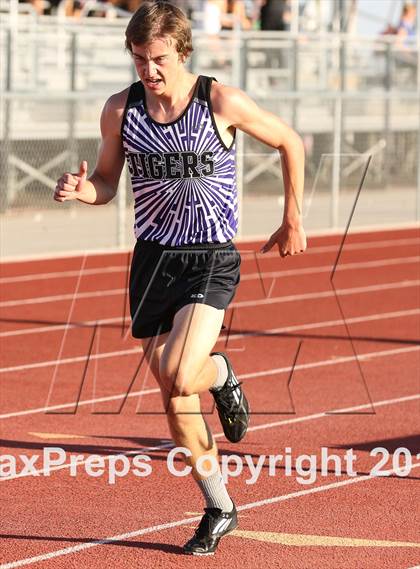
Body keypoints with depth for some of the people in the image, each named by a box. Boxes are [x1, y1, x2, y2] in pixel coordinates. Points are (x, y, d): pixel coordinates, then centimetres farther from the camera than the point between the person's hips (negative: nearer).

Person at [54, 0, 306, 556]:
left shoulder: (223, 102, -11)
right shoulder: (120, 109, -1)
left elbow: (291, 142, 3)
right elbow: (108, 182, 11)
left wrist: (292, 222, 8)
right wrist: (82, 189, -13)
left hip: (212, 259, -4)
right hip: (153, 258, 4)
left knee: (177, 377, -24)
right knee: (173, 398, 7)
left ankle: (222, 374, 13)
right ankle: (220, 509, 23)